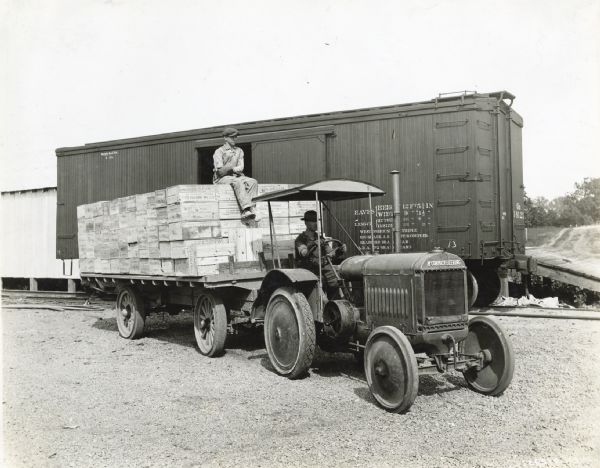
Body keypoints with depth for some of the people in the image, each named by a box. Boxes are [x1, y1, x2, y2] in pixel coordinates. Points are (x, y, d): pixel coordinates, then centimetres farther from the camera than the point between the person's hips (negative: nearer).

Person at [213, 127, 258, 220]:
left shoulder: (239, 151, 18)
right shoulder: (219, 152, 2)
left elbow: (241, 167, 6)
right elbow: (220, 171, -9)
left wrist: (235, 169, -14)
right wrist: (233, 169, -17)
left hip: (236, 176, 5)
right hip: (222, 178, -5)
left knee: (253, 182, -23)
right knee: (238, 182, -36)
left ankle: (246, 212, -36)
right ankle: (247, 208, -48)